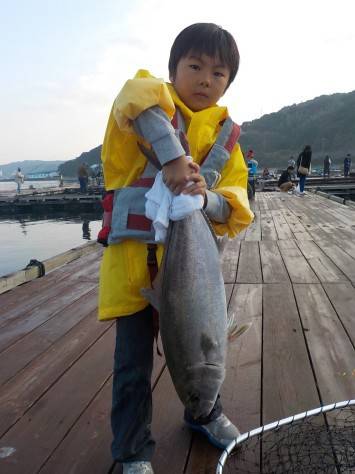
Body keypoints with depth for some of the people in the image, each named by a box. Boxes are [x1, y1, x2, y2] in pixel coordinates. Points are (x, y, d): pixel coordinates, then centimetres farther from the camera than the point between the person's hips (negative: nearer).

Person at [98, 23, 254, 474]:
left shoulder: (224, 135, 8)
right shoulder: (153, 95, -4)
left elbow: (234, 204, -1)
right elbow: (140, 99, -31)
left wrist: (206, 197, -22)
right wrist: (174, 159, -41)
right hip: (135, 259, -4)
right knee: (133, 364, 6)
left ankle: (204, 413, 51)